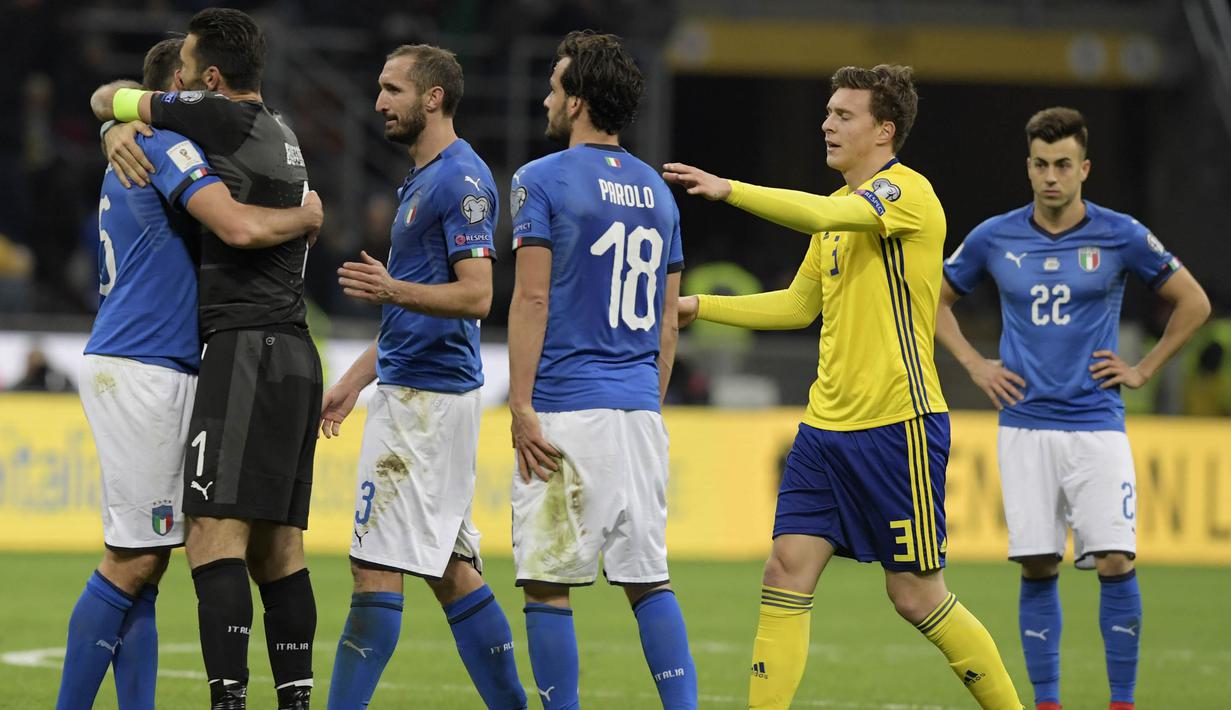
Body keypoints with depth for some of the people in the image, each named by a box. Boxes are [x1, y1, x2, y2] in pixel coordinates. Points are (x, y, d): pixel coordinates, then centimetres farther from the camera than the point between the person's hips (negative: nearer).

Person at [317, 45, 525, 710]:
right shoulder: (423, 180, 18)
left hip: (425, 398, -10)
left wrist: (393, 291, -34)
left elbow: (476, 296, -20)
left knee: (377, 565, -11)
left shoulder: (461, 180, -13)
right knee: (450, 568, 11)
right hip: (411, 388, 10)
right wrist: (355, 379, 24)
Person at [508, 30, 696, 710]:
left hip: (566, 408, -6)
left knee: (548, 579, -2)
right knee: (649, 577, 8)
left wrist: (522, 408, -11)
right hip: (640, 410, 6)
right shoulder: (657, 190, 14)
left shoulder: (542, 180, -5)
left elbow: (532, 300, -11)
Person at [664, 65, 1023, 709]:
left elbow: (826, 215, -29)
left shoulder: (907, 192, -10)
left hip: (898, 426, -8)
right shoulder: (841, 207, 16)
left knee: (915, 595, -2)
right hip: (827, 427, 8)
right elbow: (799, 305, 25)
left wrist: (728, 190, -32)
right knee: (786, 574, -2)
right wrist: (700, 307, 19)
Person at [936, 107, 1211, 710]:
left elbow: (1194, 303, 10)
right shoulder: (995, 238, 3)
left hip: (1097, 422, -1)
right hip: (1025, 426, 1)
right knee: (1037, 569, 0)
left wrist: (1144, 370, 5)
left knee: (1116, 563, -9)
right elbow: (934, 299, 19)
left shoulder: (1120, 235, -1)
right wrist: (972, 364, 9)